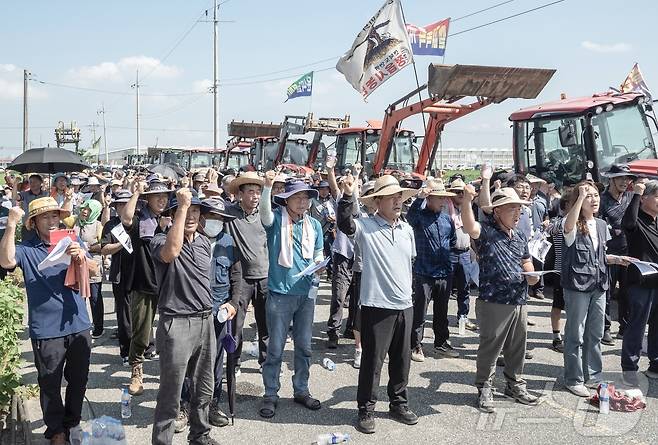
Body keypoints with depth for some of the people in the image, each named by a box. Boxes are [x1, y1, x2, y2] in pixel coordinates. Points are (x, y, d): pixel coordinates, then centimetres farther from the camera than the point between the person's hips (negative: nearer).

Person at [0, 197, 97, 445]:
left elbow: (95, 271, -1)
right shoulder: (27, 249, -4)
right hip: (46, 331, -3)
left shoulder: (72, 241, 6)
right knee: (50, 384, 9)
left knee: (79, 380, 16)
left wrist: (82, 258, -22)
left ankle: (72, 423, 35)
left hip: (79, 325, 3)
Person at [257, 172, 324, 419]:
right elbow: (264, 211, -27)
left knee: (304, 346, 13)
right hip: (280, 292, -4)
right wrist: (268, 186, -41)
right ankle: (270, 395, 15)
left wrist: (319, 265, -7)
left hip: (306, 293, 4)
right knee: (275, 348, 3)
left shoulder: (314, 225, 7)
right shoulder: (276, 220, -4)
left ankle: (301, 390, 28)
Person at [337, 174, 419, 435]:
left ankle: (399, 404, 34)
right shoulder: (366, 227, -9)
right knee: (372, 360, 3)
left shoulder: (407, 229, 10)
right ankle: (366, 410, 18)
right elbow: (344, 223, -29)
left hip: (405, 305, 6)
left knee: (402, 359, 17)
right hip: (377, 305, -6)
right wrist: (348, 195, -42)